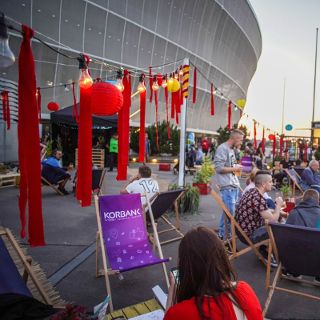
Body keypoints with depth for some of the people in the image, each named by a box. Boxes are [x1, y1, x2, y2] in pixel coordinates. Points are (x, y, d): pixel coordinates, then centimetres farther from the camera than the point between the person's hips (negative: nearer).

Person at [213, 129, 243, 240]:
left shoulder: (231, 149, 17)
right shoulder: (222, 149, -13)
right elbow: (219, 168, -19)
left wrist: (236, 168, 8)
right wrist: (234, 169, -10)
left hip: (234, 185, 10)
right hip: (227, 186, -10)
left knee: (231, 210, 14)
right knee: (230, 211, -7)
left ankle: (222, 233, 27)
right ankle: (225, 236, 6)